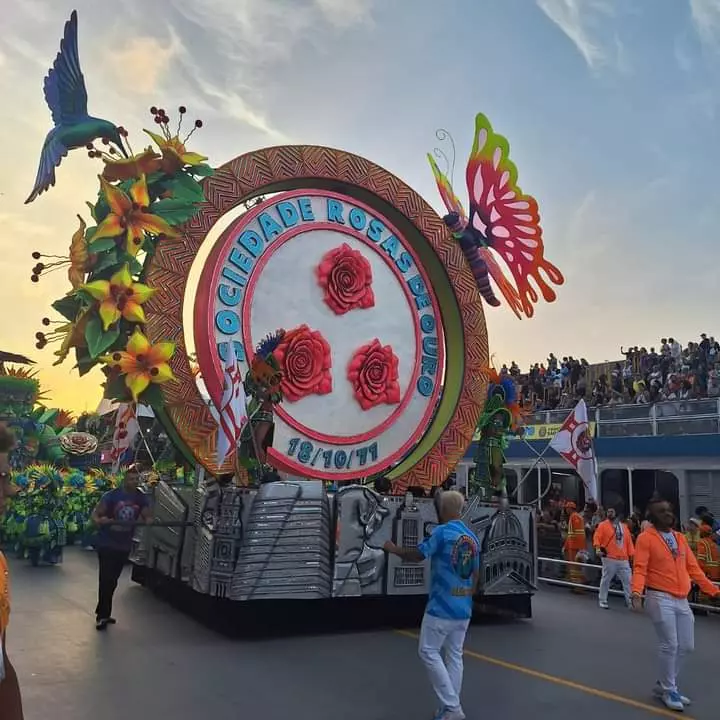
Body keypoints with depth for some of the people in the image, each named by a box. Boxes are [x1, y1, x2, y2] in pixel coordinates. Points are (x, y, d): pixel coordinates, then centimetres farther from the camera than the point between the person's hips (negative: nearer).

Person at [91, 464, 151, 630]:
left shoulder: (141, 498, -1)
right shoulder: (111, 496, -14)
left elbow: (146, 517, -5)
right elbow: (95, 514, -13)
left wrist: (148, 521, -29)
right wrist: (99, 520, -35)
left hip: (124, 545, 5)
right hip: (106, 543, -5)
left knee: (112, 581, 15)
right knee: (106, 580, -8)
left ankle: (101, 612, 30)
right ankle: (103, 616, 1)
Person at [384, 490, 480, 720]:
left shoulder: (442, 532, -13)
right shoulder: (473, 537, 8)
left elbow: (417, 555, -10)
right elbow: (476, 575, 14)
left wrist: (394, 549, 7)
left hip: (442, 606, -7)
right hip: (464, 609, 7)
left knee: (429, 652, 2)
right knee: (455, 656, 12)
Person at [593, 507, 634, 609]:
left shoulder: (624, 526, 12)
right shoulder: (603, 525, -1)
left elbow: (629, 541, 13)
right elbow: (597, 537, -10)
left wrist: (631, 554, 8)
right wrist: (598, 548, -26)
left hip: (623, 559, 4)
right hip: (609, 559, -4)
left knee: (628, 581, 3)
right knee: (606, 580, 6)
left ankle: (631, 603, 10)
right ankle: (603, 601, 17)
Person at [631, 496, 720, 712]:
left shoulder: (680, 538, 13)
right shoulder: (646, 538, -9)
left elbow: (693, 568, 16)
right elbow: (640, 569, -16)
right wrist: (637, 592, -31)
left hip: (682, 599, 7)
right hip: (660, 598, -7)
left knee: (686, 646, 12)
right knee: (669, 645, -4)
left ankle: (664, 684, 29)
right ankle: (668, 691, 16)